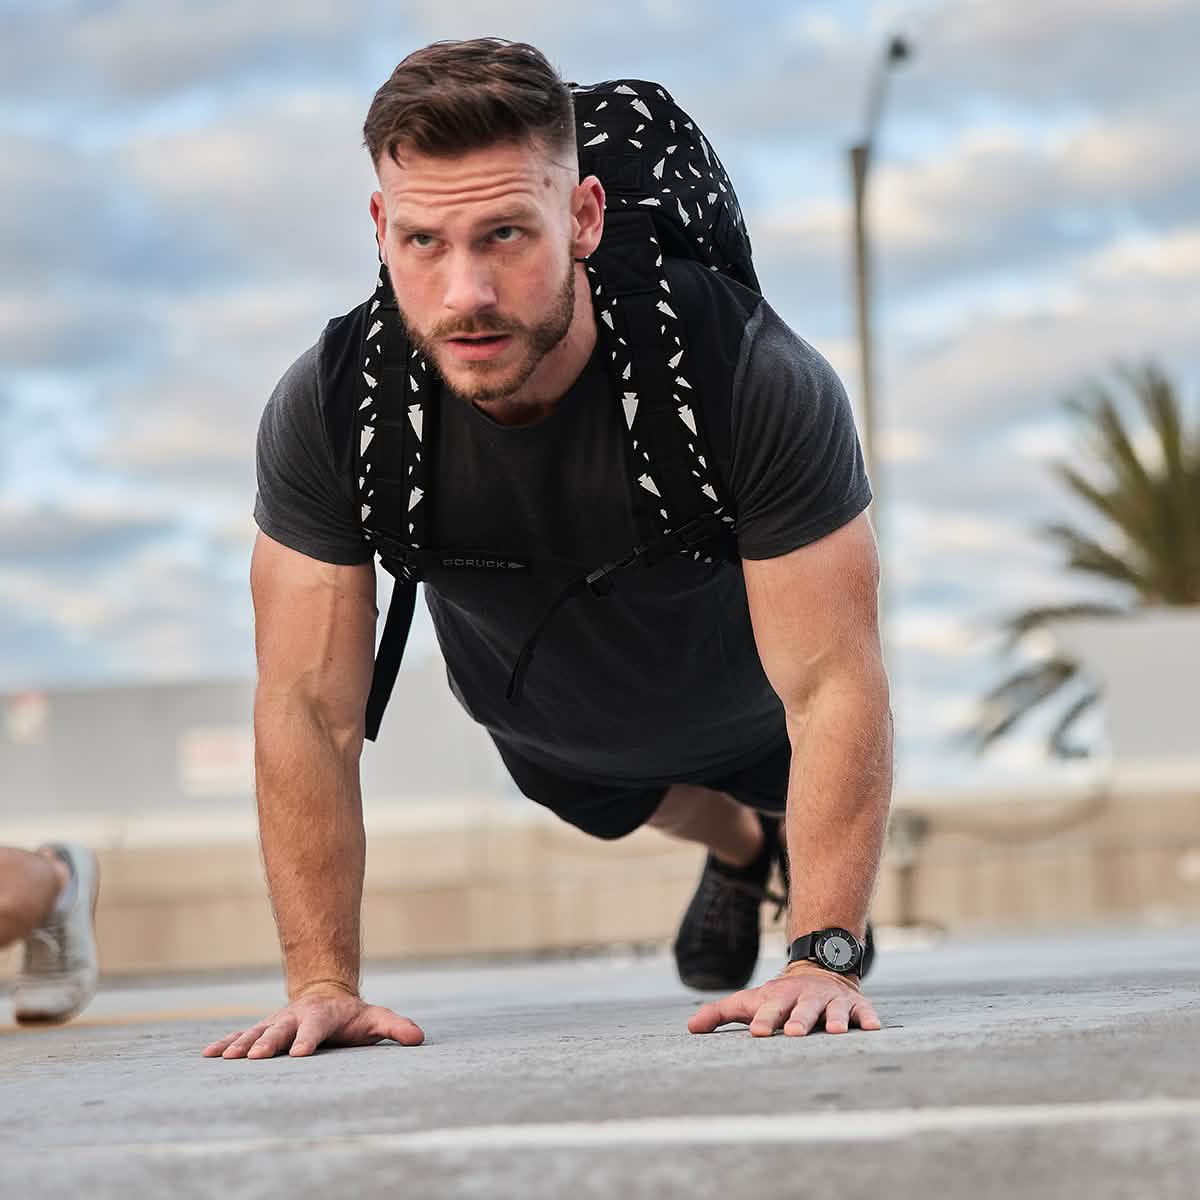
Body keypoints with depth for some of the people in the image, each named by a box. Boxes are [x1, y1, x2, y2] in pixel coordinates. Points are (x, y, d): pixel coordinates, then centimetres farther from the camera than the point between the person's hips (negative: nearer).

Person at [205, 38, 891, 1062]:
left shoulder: (757, 378, -43)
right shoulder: (326, 409, -36)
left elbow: (831, 687, -38)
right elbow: (310, 707, -28)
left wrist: (824, 958, -43)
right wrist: (324, 983, -31)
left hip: (745, 701, -2)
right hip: (549, 729, 3)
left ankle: (821, 869, 63)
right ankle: (739, 848, 67)